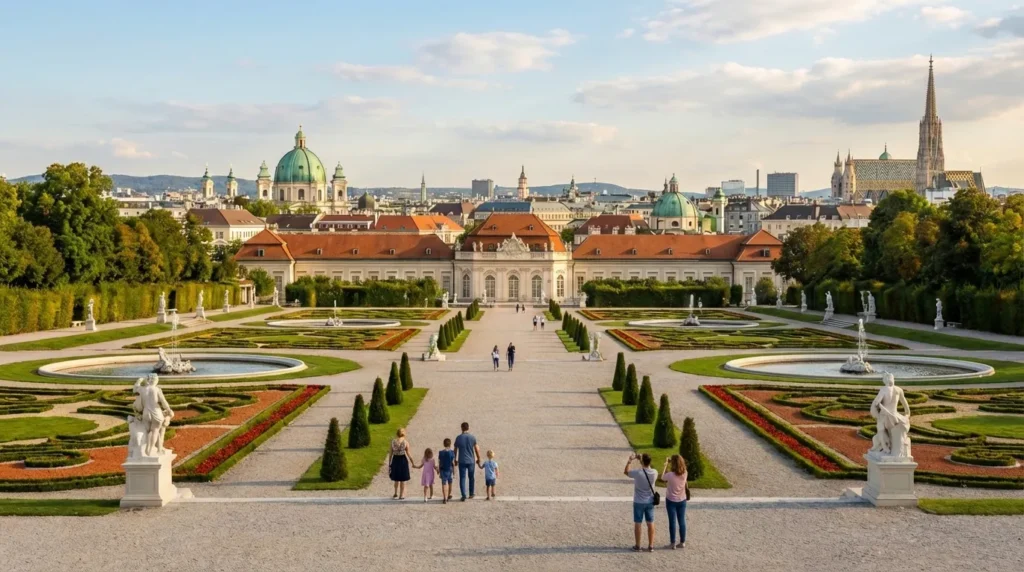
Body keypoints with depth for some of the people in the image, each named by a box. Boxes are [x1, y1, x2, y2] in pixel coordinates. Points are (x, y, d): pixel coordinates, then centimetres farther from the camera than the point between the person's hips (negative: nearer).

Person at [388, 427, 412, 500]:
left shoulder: (393, 441, -5)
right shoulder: (406, 442, -11)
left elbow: (390, 453, -2)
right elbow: (408, 454, -8)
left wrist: (389, 463, 6)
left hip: (395, 460, 2)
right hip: (403, 460, -2)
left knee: (396, 479, 21)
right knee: (403, 480, 10)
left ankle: (396, 494, 34)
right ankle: (401, 496, 15)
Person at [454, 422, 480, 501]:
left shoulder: (458, 438, -5)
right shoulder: (472, 437, -6)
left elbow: (455, 449, 2)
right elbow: (477, 449, -1)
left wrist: (455, 459, 16)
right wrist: (478, 458, 13)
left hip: (462, 461, -1)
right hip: (471, 461, 1)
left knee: (462, 478, 3)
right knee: (471, 477, 17)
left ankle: (463, 496, -4)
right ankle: (471, 494, 27)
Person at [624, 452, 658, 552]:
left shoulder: (638, 473, -20)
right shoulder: (654, 473, -10)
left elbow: (625, 472, -2)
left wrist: (630, 460, 2)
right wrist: (641, 459, 14)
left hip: (639, 502, -3)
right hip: (650, 502, 3)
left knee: (638, 524, 7)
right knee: (650, 523, 11)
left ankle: (637, 546, 14)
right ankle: (651, 546, 16)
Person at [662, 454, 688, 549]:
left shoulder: (670, 475, -24)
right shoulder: (684, 474, -11)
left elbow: (663, 477, -3)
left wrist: (666, 464, 3)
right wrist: (670, 463, 9)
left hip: (671, 501, -4)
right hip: (682, 500, 4)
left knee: (672, 522, 5)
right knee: (682, 521, 12)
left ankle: (673, 543, 12)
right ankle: (682, 542, 20)